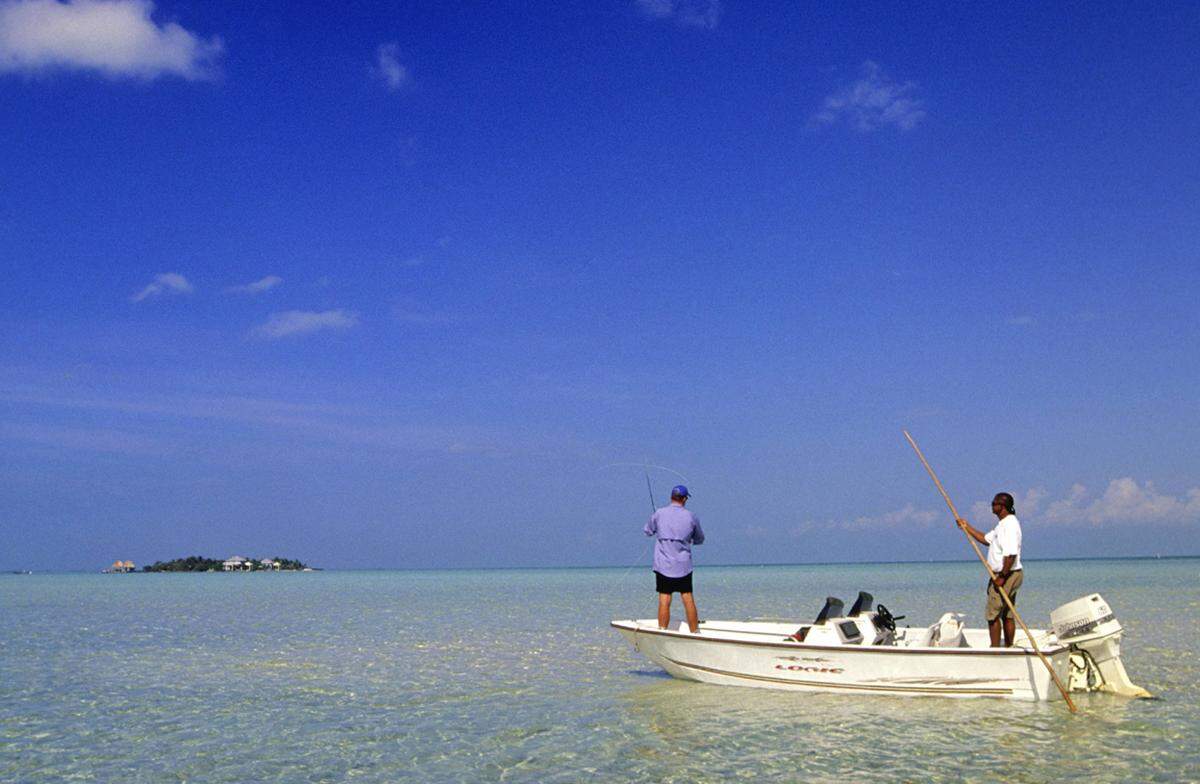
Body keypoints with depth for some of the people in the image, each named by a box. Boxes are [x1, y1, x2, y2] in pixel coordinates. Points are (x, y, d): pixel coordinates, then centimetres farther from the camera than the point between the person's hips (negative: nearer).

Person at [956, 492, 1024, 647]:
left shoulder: (1010, 524, -20)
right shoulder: (1003, 524, 14)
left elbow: (1011, 554, -27)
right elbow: (986, 539, 24)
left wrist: (1002, 577, -24)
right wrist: (967, 527, 19)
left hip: (1007, 575, -10)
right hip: (1007, 575, 10)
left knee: (993, 614, -6)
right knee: (1007, 615, 13)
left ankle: (995, 650, -2)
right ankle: (1008, 648, 18)